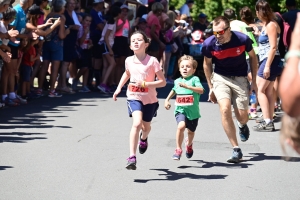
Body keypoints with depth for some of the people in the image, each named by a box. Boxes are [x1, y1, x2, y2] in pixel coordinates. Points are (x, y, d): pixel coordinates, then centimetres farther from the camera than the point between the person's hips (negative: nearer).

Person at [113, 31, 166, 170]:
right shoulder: (129, 61, -4)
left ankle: (144, 138, 60)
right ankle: (132, 157, -26)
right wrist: (119, 88, 13)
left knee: (146, 126, 20)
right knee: (137, 123, -24)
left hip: (149, 100, 0)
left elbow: (163, 82, -15)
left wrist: (145, 84, -25)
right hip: (134, 97, 0)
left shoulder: (152, 61, -16)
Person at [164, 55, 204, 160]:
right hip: (180, 110, 1)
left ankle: (189, 144, 54)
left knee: (191, 131, 18)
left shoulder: (195, 79, -7)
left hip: (193, 111, -1)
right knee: (181, 126, -28)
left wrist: (187, 86, -31)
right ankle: (178, 149, -16)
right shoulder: (177, 81, 7)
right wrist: (167, 100, 22)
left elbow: (201, 90, -25)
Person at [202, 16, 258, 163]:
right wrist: (211, 87, 6)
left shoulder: (242, 39, -20)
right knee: (225, 109, -22)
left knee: (242, 116, -1)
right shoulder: (209, 44, -18)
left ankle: (242, 125, 41)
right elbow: (207, 64, 3)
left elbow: (252, 57, 0)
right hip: (220, 78, 0)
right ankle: (236, 150, -15)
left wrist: (254, 81, 3)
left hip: (240, 79, 0)